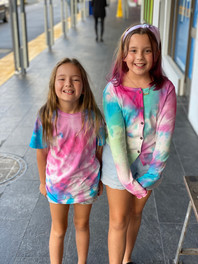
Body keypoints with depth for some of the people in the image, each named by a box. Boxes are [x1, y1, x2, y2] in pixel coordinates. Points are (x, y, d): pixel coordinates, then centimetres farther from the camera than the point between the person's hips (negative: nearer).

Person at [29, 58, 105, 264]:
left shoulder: (92, 116, -18)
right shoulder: (46, 117, -19)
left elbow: (99, 151, -7)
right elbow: (42, 152, -7)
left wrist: (100, 180, 2)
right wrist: (43, 182, 4)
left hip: (86, 183, 1)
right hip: (56, 183, -1)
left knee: (82, 224, 24)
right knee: (58, 230, 19)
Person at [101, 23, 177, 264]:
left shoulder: (165, 89, -13)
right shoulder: (114, 89, -17)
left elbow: (165, 135, -13)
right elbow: (115, 136, -19)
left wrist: (153, 173, -15)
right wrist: (127, 178, -20)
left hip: (148, 164, 3)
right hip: (119, 163, -2)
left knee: (135, 213, 22)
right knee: (119, 221, 8)